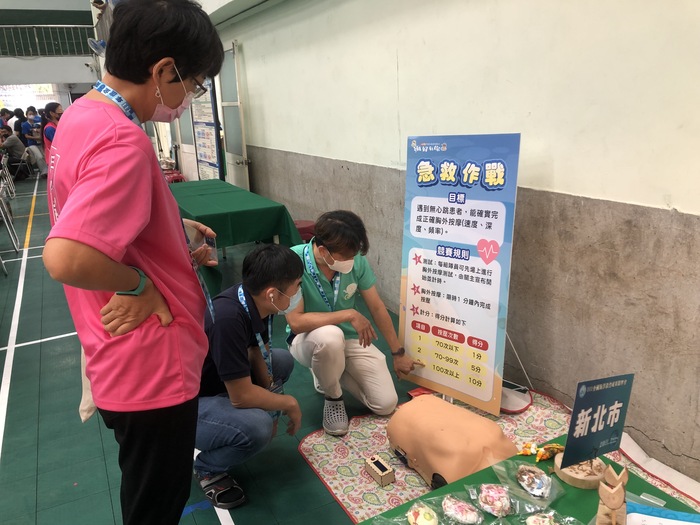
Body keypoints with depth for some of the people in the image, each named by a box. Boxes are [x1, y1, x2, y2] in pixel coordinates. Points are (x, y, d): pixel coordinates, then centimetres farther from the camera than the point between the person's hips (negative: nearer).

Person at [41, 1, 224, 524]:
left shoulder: (80, 116, 5)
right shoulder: (123, 142, -27)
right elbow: (66, 257, -38)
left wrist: (171, 231, 7)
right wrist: (140, 284, -21)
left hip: (126, 360, 9)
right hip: (151, 367, -9)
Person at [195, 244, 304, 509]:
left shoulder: (254, 300, -12)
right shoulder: (228, 319, -37)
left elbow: (258, 353, 4)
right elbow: (241, 396, -31)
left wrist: (273, 404, -4)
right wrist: (289, 404, -14)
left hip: (217, 382, 8)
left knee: (283, 360, 10)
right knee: (257, 427, -30)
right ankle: (207, 469, 0)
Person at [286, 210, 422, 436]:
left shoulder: (357, 260, -16)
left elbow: (377, 307, -3)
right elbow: (296, 322, -32)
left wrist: (398, 353, 5)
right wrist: (349, 315, -31)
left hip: (351, 339, 4)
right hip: (308, 339, -3)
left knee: (386, 404, -6)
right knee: (330, 336, -40)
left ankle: (329, 372, 19)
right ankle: (333, 397, -7)